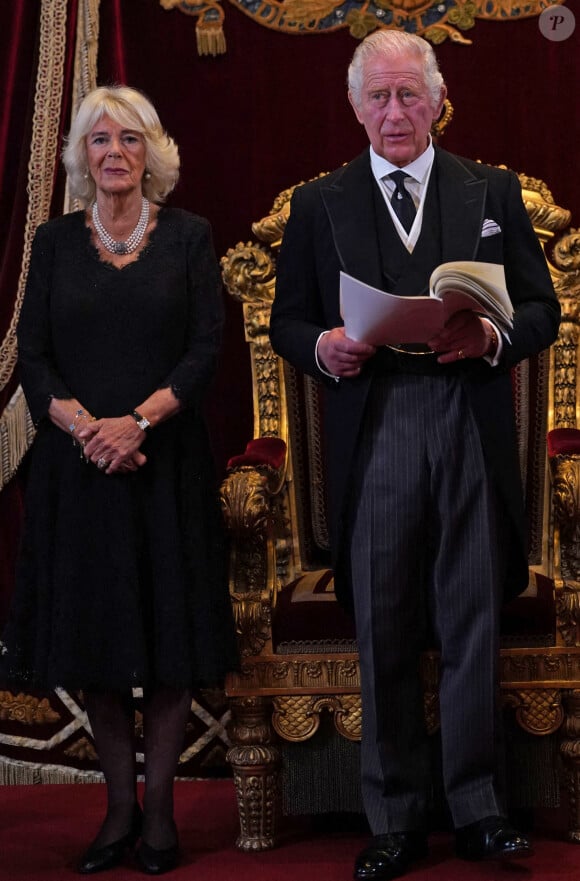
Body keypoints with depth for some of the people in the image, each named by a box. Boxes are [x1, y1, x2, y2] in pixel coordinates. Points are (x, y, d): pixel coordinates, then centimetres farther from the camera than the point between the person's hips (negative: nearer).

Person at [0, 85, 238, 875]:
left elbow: (207, 349, -4)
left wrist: (138, 420, -17)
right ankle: (120, 805, 15)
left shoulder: (188, 237, 4)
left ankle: (159, 805, 12)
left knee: (169, 632, 1)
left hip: (166, 460, -1)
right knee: (92, 633, 4)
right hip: (76, 463, 2)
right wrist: (82, 425, -15)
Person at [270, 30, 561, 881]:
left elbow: (542, 309, 9)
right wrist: (323, 349, -11)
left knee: (473, 627, 5)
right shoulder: (317, 204, 10)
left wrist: (491, 337, -12)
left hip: (473, 436, 0)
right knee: (383, 635, 4)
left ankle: (477, 809, 17)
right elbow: (287, 322, 11)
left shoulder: (493, 192, 11)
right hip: (373, 438, 0)